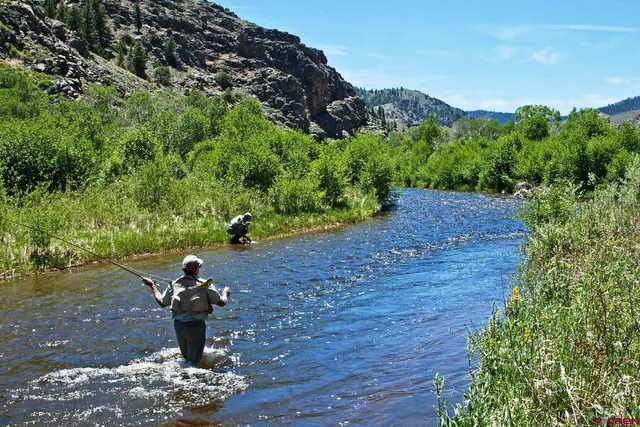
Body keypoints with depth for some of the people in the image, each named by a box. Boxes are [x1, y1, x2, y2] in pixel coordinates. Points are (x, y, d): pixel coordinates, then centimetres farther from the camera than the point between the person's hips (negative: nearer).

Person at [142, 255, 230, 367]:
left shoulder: (174, 284, 0)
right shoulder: (204, 284, -8)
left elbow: (162, 302, 11)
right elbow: (221, 302, -4)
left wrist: (152, 286, 24)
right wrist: (225, 294, 18)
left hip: (178, 324, 4)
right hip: (196, 325, -4)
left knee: (186, 357, 29)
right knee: (193, 362, 0)